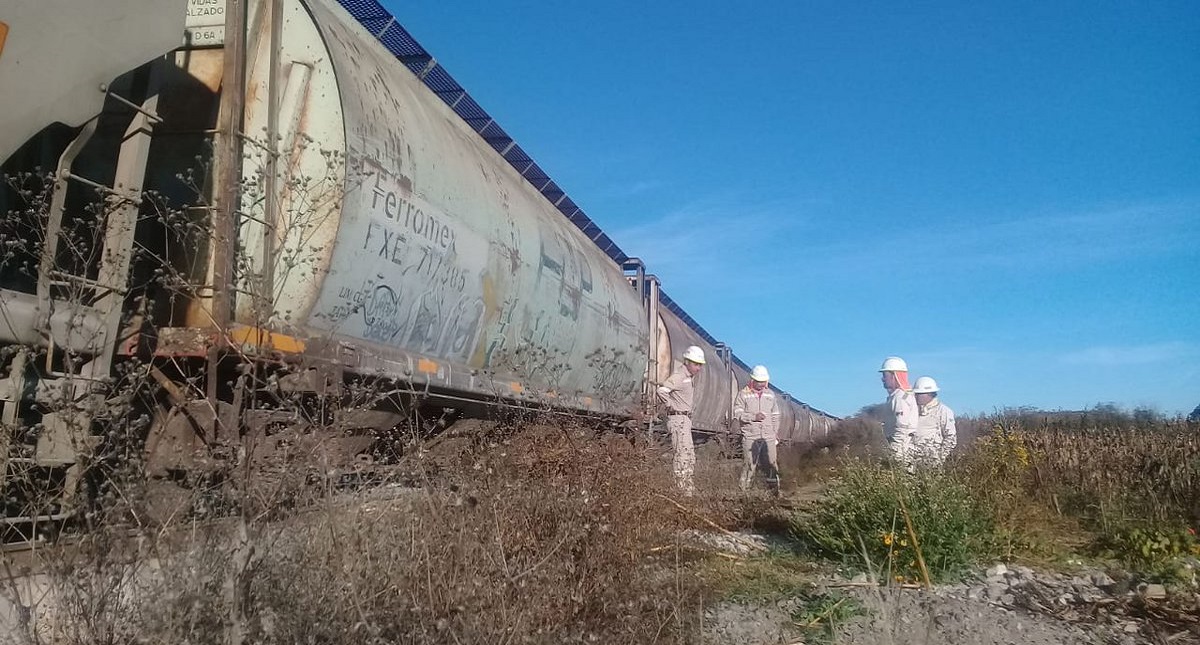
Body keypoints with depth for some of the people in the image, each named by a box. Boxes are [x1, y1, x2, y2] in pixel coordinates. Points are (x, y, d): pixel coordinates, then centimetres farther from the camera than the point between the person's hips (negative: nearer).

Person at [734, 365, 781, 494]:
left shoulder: (770, 394, 14)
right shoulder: (743, 394, 0)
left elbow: (775, 416, 21)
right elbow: (737, 413, -7)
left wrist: (776, 432, 16)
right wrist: (754, 417, -17)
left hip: (768, 436, 4)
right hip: (750, 437, -3)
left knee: (772, 464, 4)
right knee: (748, 464, -2)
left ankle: (775, 490, 14)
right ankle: (744, 490, 5)